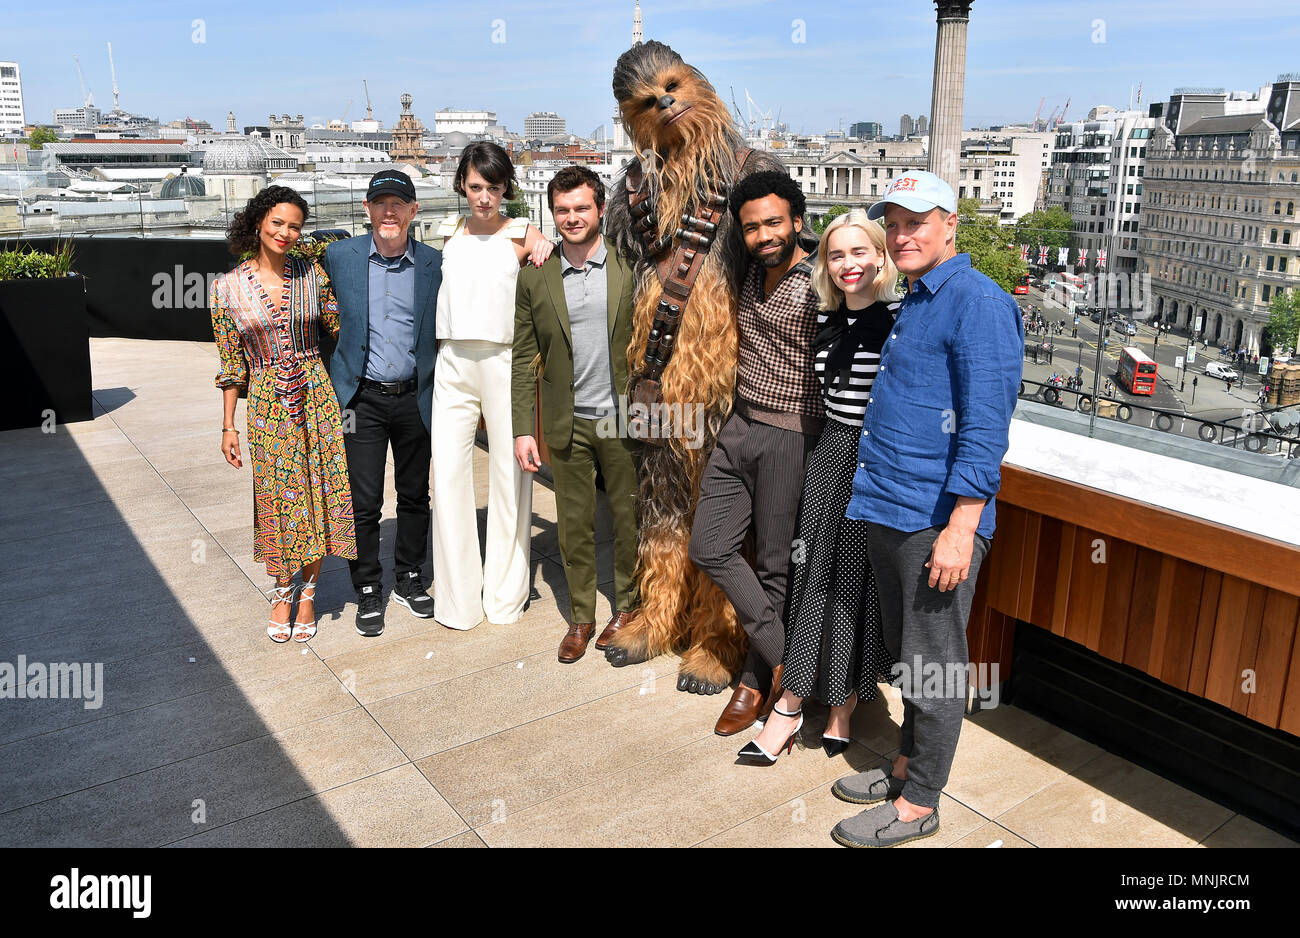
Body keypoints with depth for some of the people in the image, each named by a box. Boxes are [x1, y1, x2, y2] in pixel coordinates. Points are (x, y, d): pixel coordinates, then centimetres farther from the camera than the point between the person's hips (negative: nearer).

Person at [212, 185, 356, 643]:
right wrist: (228, 426, 4)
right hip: (267, 404, -1)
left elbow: (338, 331, 6)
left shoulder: (312, 274, 1)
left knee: (318, 495, 5)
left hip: (317, 395, 1)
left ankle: (308, 593, 23)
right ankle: (282, 593, 27)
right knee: (275, 501, 6)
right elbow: (231, 363, 4)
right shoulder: (228, 286, 0)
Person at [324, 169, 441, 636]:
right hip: (362, 399, -1)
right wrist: (329, 383, 6)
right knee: (364, 502, 1)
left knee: (415, 496, 12)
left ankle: (409, 580, 29)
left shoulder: (434, 264, -1)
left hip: (415, 398, 1)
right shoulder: (340, 256, -1)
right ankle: (368, 591, 18)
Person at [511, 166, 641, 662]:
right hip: (568, 423, 1)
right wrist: (522, 428, 0)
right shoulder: (534, 277, 3)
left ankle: (627, 606, 30)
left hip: (623, 418, -1)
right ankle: (580, 615, 27)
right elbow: (523, 358, 5)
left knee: (630, 518, 10)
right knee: (574, 525, 10)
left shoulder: (631, 267, -2)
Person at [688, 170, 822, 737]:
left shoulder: (821, 285, -13)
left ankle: (759, 678, 24)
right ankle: (782, 658, 20)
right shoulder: (754, 275, 10)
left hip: (791, 438, -7)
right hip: (740, 425, 8)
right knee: (709, 548, 7)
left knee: (775, 565, 5)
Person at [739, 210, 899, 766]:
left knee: (860, 583, 4)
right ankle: (790, 705, 15)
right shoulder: (825, 320, 8)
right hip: (831, 455, 5)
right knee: (812, 576, 6)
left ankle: (844, 704, 22)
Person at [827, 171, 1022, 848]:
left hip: (936, 520, -9)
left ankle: (918, 803, 19)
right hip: (884, 511, 9)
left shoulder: (978, 303, -13)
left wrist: (960, 527, -24)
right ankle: (908, 764, 37)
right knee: (904, 655, 20)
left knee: (933, 666, 5)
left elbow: (985, 425, -20)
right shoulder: (913, 304, 16)